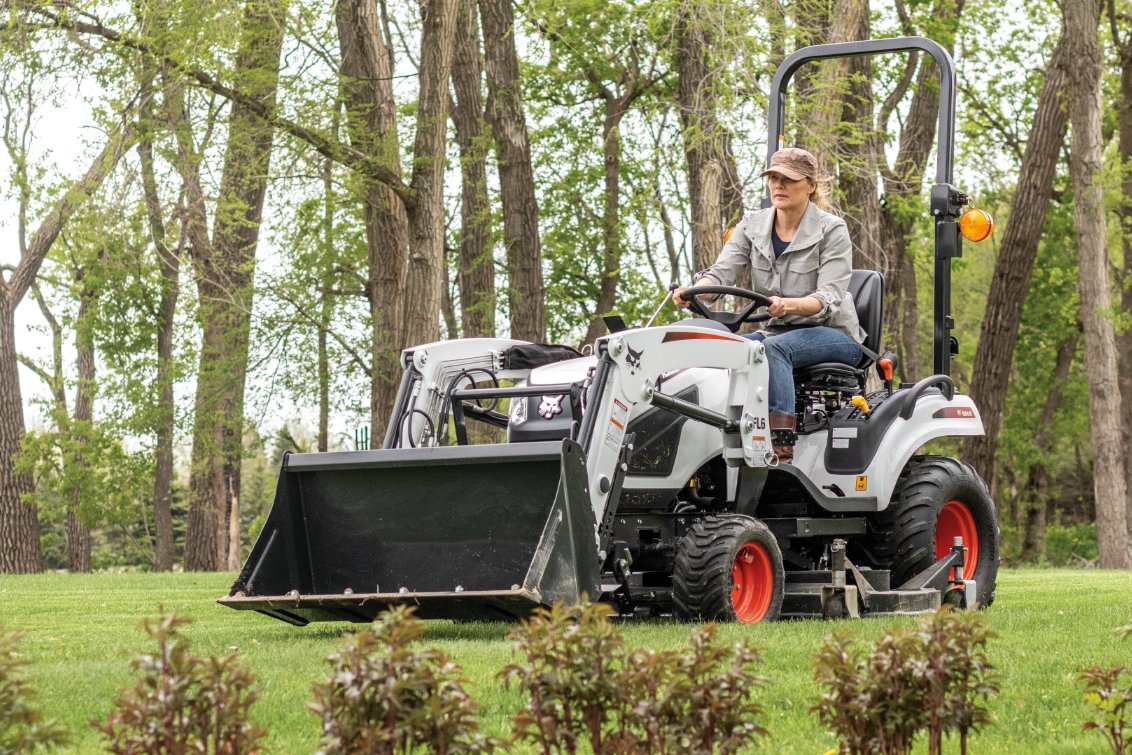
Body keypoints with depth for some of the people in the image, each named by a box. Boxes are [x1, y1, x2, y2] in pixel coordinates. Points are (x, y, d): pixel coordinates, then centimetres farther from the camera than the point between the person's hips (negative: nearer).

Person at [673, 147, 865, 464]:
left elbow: (828, 299, -19)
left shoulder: (831, 230, -9)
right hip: (779, 331, 5)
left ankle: (782, 450, -45)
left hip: (834, 334, -5)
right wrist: (692, 291, -31)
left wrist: (786, 305, -40)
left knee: (771, 348, -36)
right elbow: (722, 272, -7)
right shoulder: (752, 226, 6)